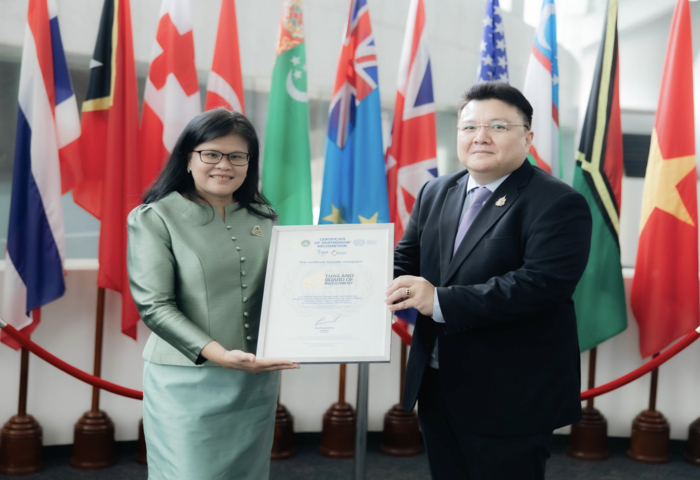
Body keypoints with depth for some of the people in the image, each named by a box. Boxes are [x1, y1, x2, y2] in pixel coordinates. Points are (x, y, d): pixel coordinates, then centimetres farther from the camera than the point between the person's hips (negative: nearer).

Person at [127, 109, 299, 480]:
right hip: (187, 380, -4)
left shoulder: (262, 216, 8)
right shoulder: (154, 218, -6)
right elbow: (154, 306, -13)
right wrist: (219, 354, -25)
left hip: (258, 379, 5)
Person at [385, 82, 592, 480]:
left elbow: (542, 283, -25)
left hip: (512, 397, -6)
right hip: (437, 388, 7)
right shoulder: (436, 193, 10)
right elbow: (405, 263, 12)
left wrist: (441, 301, -28)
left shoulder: (558, 204, -13)